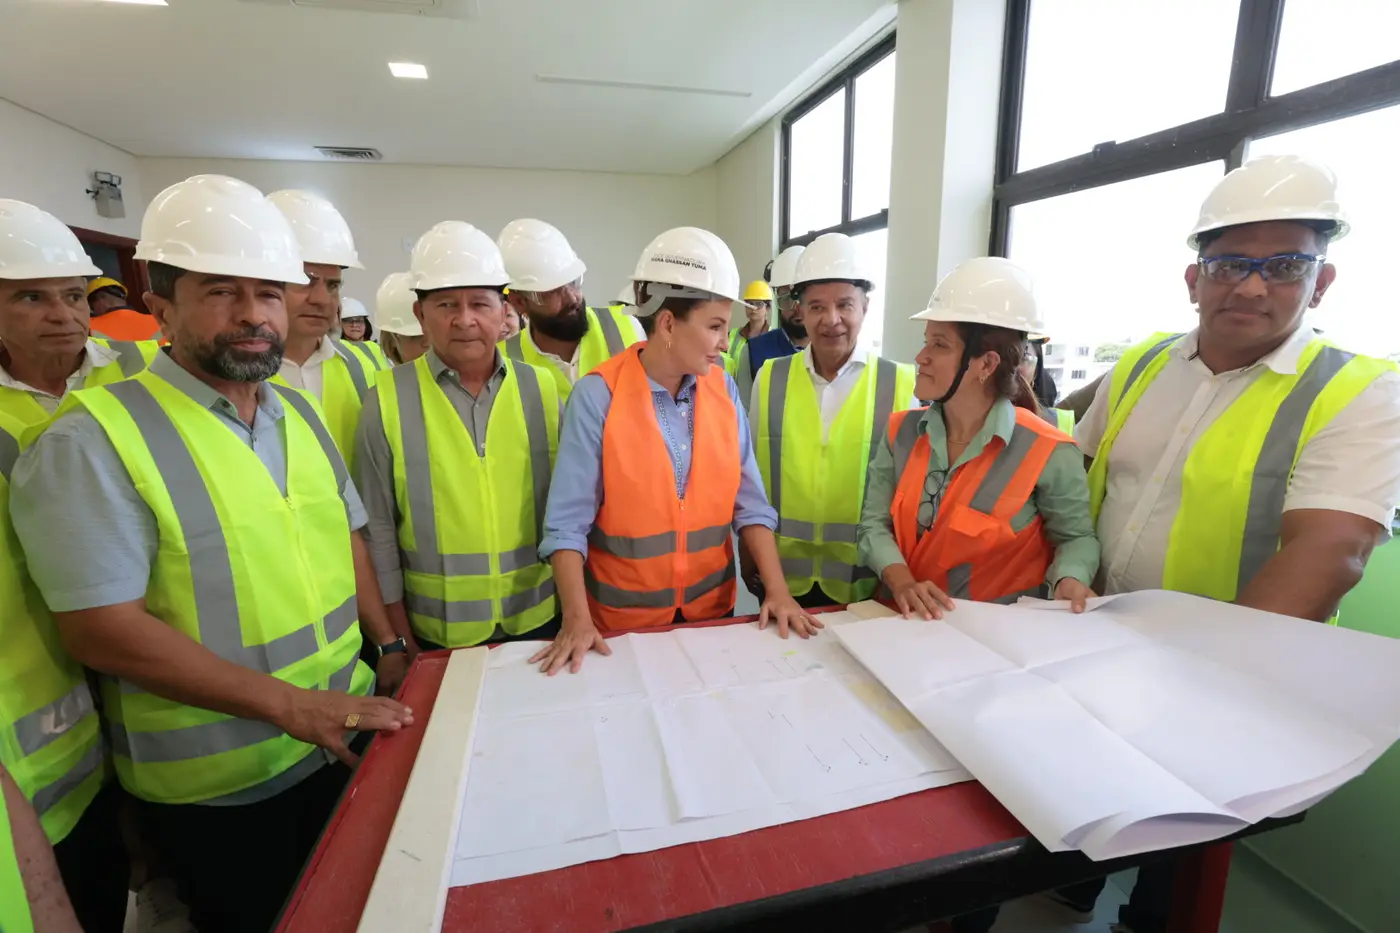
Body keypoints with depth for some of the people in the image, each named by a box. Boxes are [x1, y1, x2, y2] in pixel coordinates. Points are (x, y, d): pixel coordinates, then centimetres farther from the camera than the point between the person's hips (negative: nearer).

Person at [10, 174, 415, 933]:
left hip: (345, 740, 6)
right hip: (216, 786, -5)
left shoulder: (300, 411, 3)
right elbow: (100, 630, -21)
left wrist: (390, 644, 3)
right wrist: (287, 703, -24)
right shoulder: (93, 440, -17)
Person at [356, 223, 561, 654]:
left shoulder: (542, 389, -2)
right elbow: (377, 530, -3)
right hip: (437, 634, -1)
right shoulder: (387, 399, -7)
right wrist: (398, 640, 0)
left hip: (540, 619, 2)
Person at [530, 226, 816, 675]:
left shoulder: (723, 389, -5)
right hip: (624, 616, -3)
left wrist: (777, 590, -10)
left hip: (713, 605, 4)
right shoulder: (598, 395, -17)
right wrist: (577, 619, -22)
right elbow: (568, 522, -15)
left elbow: (749, 501, -3)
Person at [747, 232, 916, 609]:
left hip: (865, 583, -1)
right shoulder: (769, 379, -2)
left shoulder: (901, 385, -8)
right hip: (781, 576, 2)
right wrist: (747, 548, 9)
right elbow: (748, 472, 6)